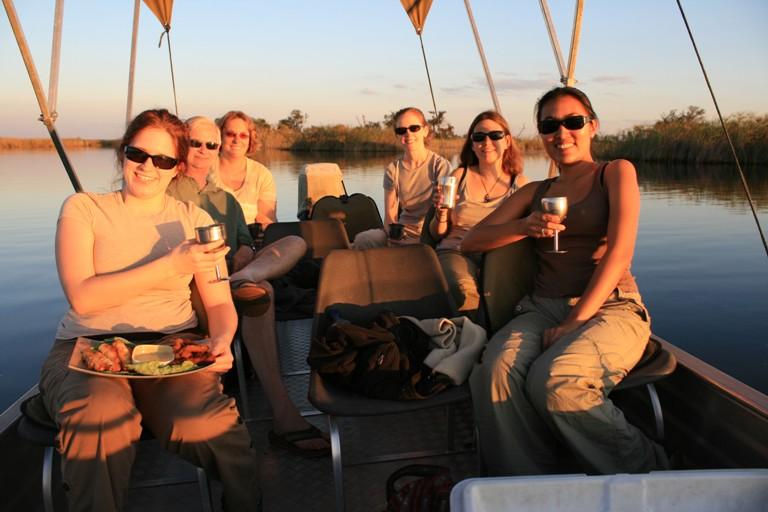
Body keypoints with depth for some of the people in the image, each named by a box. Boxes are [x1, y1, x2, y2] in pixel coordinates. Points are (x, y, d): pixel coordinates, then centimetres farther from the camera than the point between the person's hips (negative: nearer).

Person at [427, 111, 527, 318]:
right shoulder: (460, 176, 12)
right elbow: (436, 236, 15)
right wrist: (441, 213, -6)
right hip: (458, 252, 0)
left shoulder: (520, 184, 12)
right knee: (464, 290, -35)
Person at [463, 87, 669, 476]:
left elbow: (619, 252, -4)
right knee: (496, 372, -31)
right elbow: (470, 241, 15)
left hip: (609, 306, -3)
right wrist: (525, 226, -4)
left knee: (554, 379, -34)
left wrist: (576, 321, -14)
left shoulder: (616, 172, 10)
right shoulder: (533, 192, 22)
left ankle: (644, 472, -8)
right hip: (543, 309, 3)